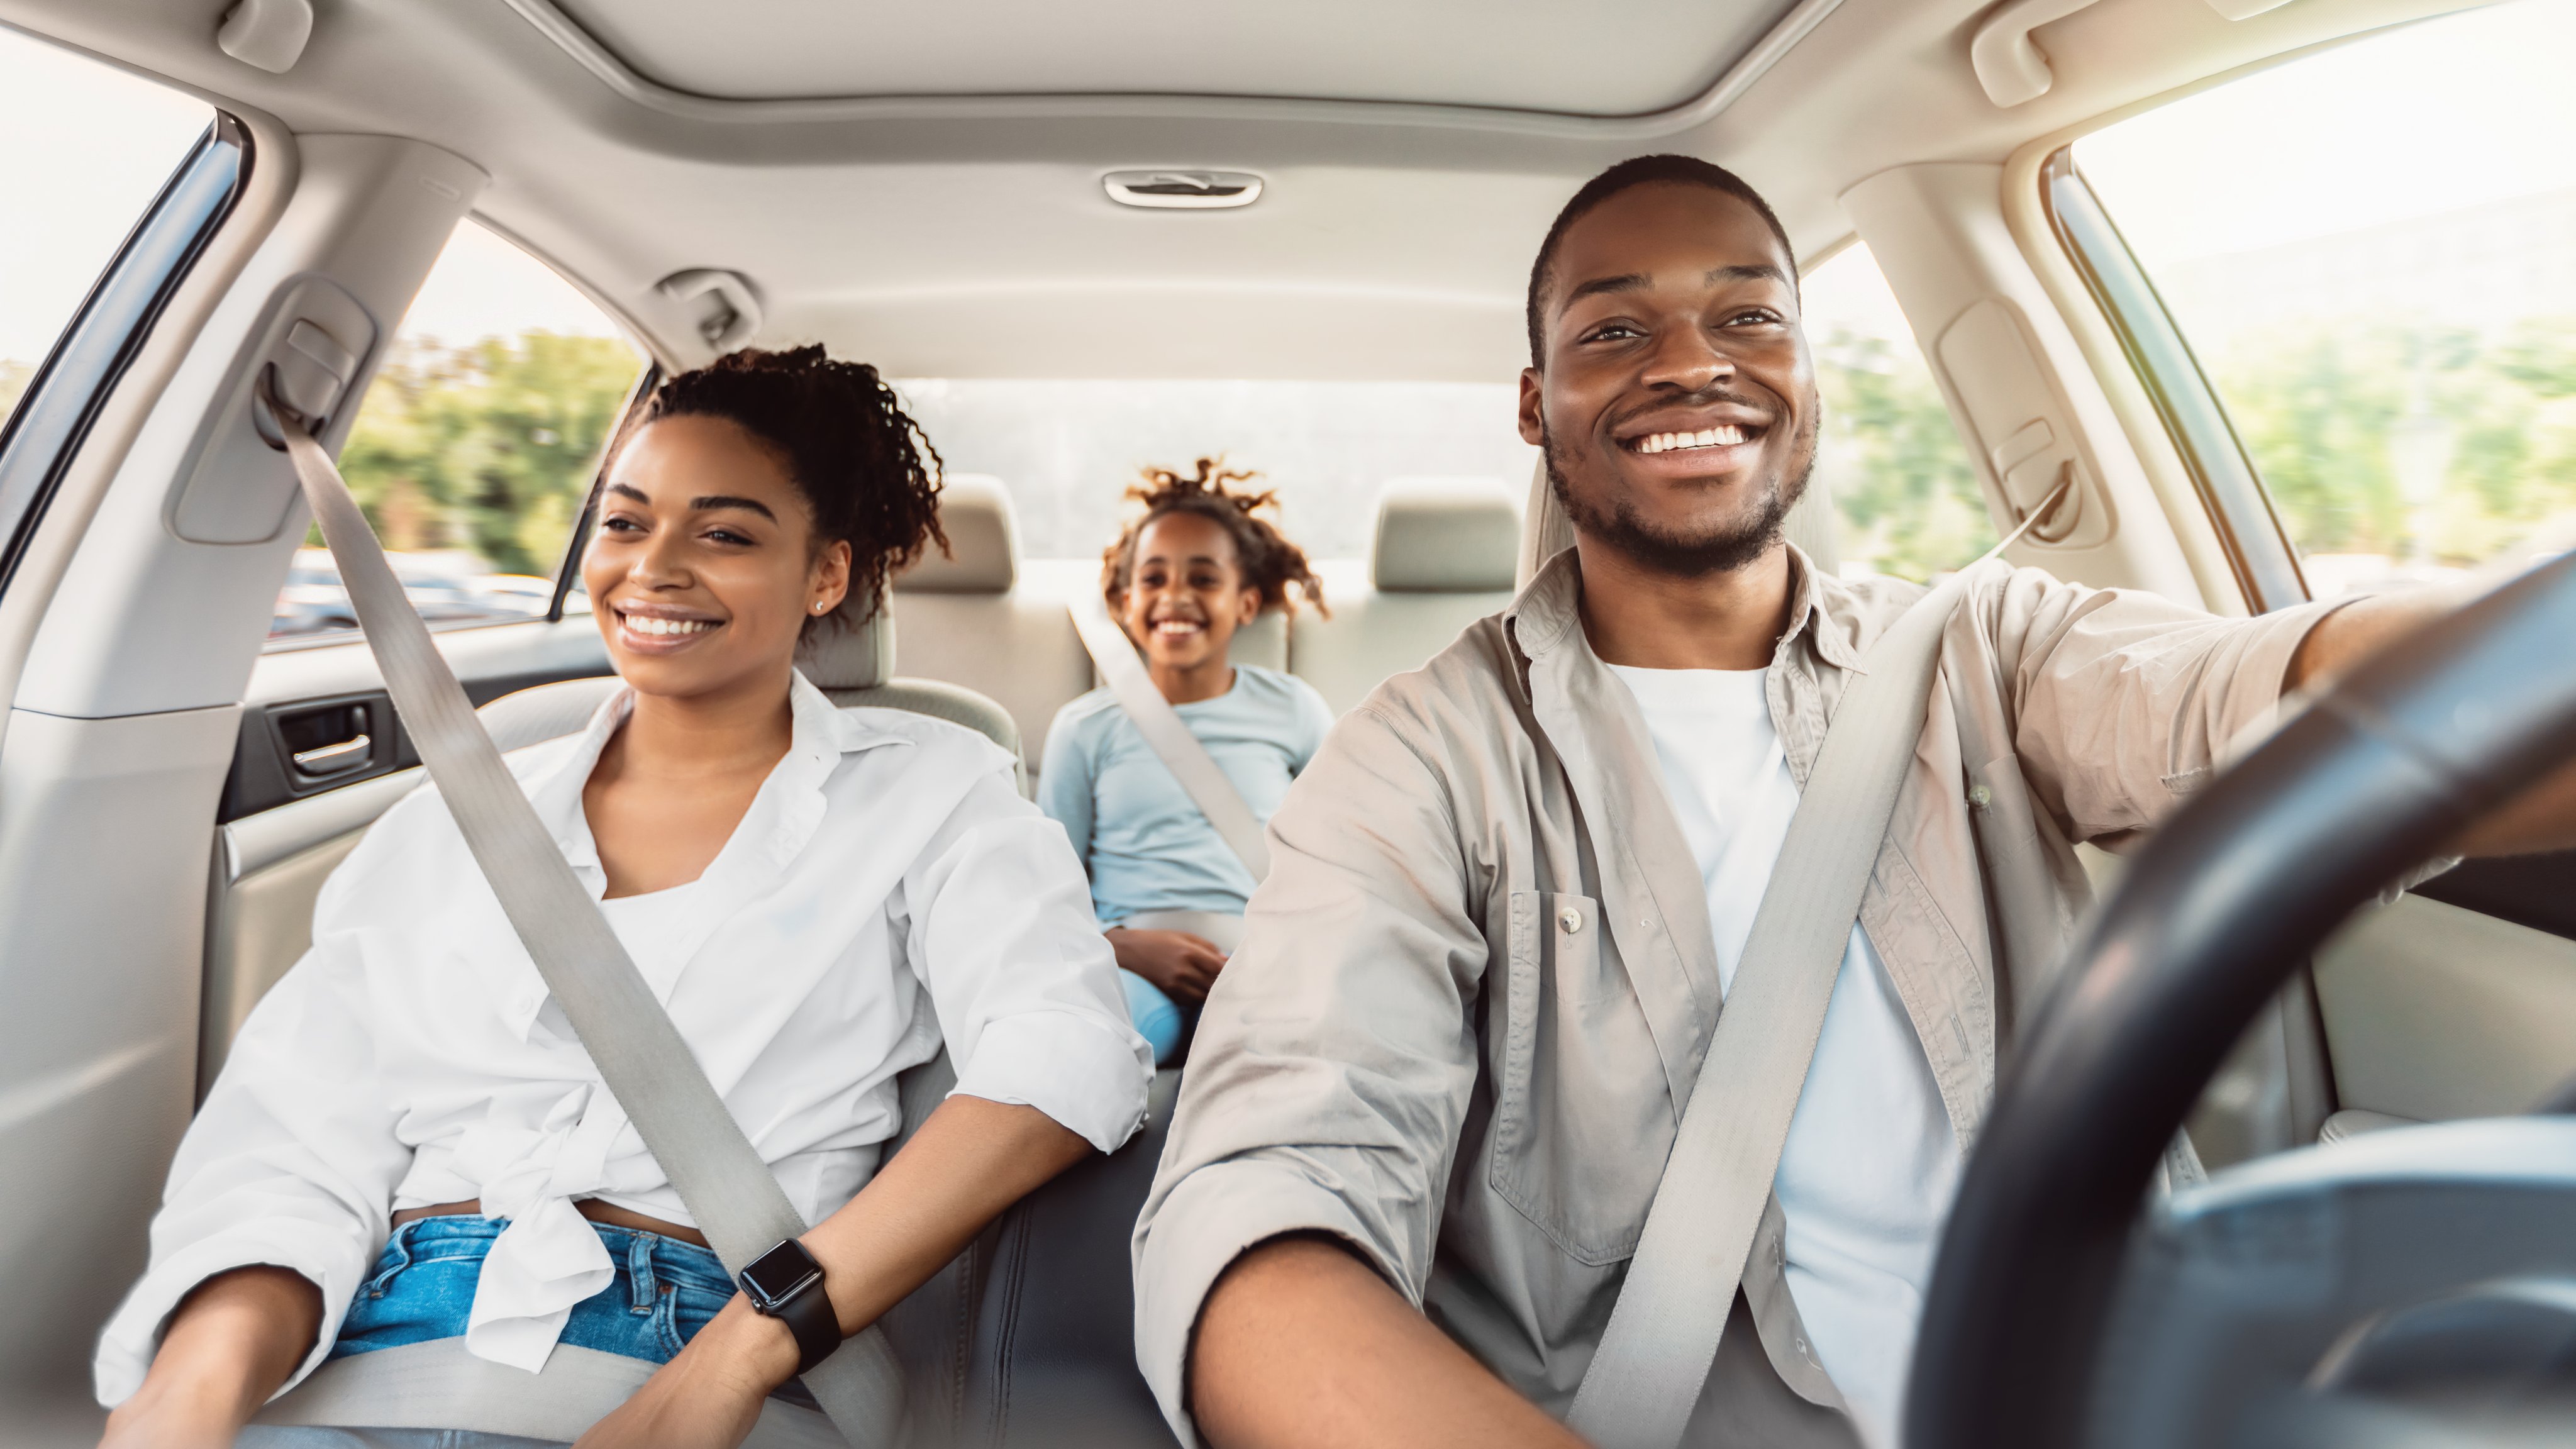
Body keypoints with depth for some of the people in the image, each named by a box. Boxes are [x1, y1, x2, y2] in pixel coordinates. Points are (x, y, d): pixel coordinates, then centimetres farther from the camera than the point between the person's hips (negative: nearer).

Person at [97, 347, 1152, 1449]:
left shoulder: (929, 791, 4)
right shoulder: (457, 819, 15)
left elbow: (1066, 1051, -12)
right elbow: (300, 1143, 8)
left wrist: (738, 1360, -21)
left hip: (683, 1349, -2)